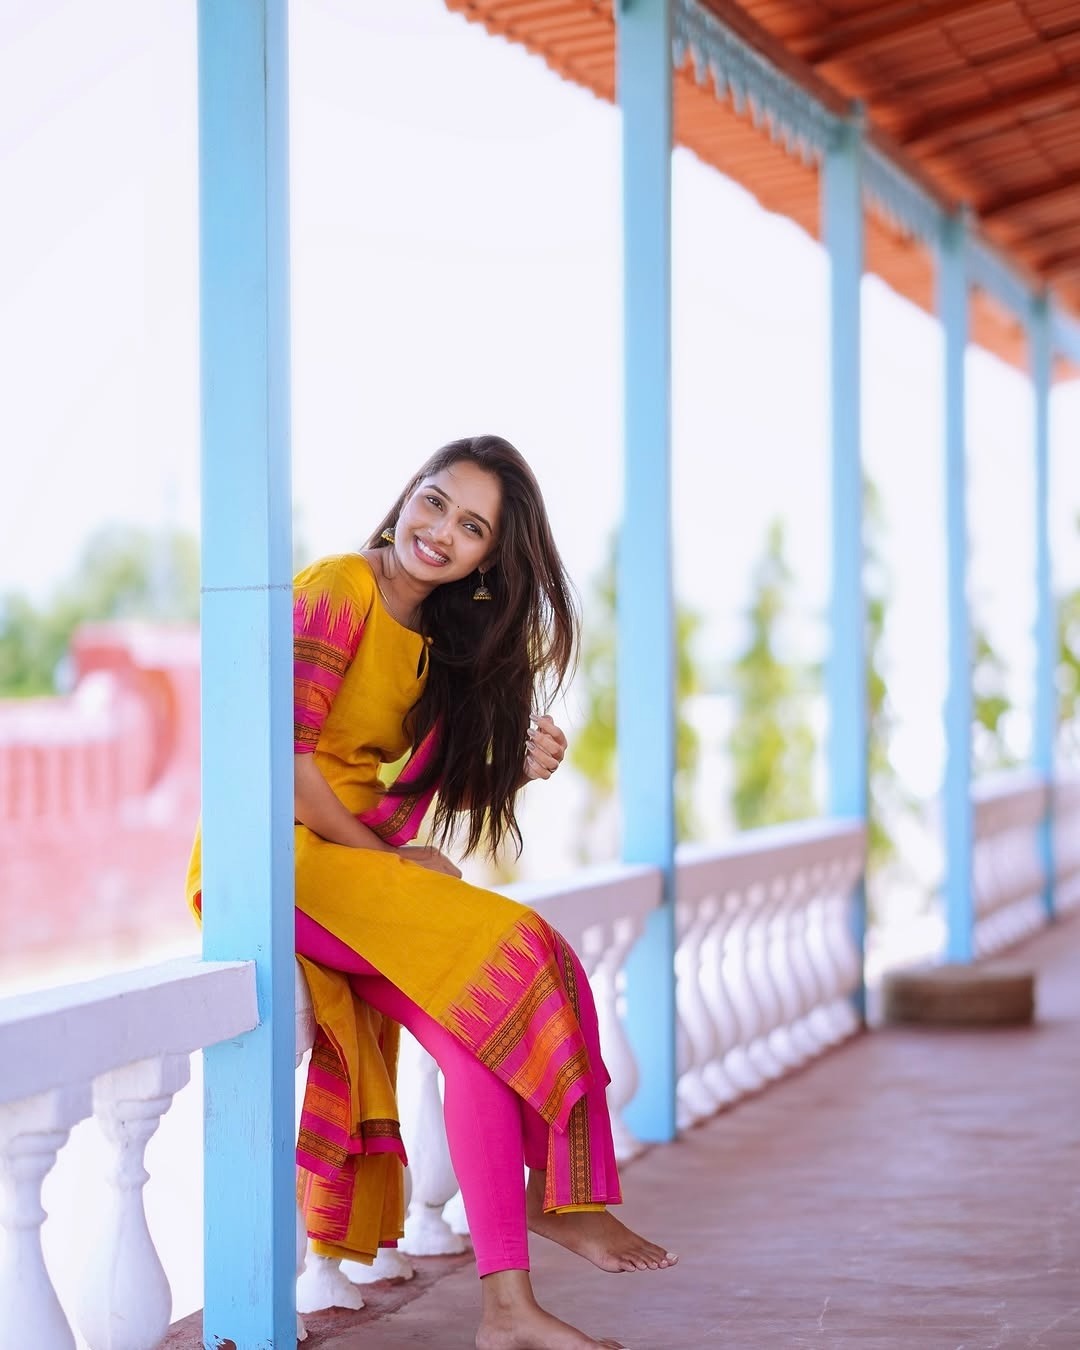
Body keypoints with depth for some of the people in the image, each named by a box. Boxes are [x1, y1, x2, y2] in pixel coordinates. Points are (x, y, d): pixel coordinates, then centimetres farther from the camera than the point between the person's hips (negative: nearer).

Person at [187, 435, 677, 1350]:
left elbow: (408, 790, 15)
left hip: (351, 858, 8)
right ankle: (552, 1190, -5)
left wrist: (516, 767, -3)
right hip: (281, 858, -8)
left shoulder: (438, 635, 16)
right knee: (504, 959, -20)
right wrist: (384, 856, -10)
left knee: (477, 1032, -12)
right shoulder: (340, 591, -10)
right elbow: (278, 757, -18)